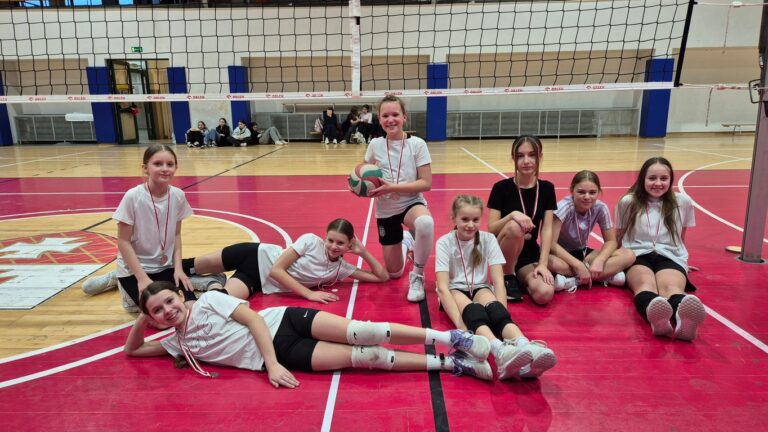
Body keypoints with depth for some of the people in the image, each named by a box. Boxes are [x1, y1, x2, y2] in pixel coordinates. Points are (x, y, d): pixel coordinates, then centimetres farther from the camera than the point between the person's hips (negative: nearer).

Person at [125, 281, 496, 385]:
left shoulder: (209, 300, 0)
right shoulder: (179, 344, 13)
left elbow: (252, 318, -8)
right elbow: (132, 350, 23)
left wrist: (271, 362, -17)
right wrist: (142, 319, 5)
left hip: (285, 321, -1)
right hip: (280, 354, 2)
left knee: (360, 334, -23)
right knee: (361, 357, -15)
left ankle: (449, 337, -15)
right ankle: (452, 364, -16)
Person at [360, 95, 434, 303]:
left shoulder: (417, 144, -12)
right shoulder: (375, 145, -5)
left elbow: (426, 183, -17)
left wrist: (391, 187, -25)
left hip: (411, 203, -3)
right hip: (385, 210, 3)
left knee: (425, 223, -41)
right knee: (394, 272, 10)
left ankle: (417, 275, -15)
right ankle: (405, 241, 44)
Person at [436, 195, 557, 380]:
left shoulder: (488, 239, -8)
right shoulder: (444, 242, -14)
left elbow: (498, 280, -14)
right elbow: (442, 286, -24)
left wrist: (501, 312, -31)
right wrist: (459, 322, -38)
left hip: (480, 288, 2)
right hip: (454, 290, -2)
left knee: (495, 308, -35)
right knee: (473, 311, -37)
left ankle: (527, 348, -63)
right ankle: (501, 352, -67)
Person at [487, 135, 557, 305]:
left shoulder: (546, 188, 1)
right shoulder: (501, 188, -9)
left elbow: (547, 229, -4)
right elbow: (491, 229, -11)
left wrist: (543, 264, -14)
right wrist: (512, 214, -29)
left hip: (530, 254, 2)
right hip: (502, 252, -2)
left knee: (545, 294, -26)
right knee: (515, 227, -36)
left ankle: (522, 279, 9)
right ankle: (507, 277, -11)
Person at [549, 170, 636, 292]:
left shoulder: (601, 208, -13)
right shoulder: (564, 207, -23)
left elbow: (611, 241, -5)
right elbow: (551, 243, -27)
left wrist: (599, 260, -26)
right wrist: (578, 265, -32)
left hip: (582, 253, 5)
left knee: (628, 256, -16)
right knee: (551, 262, -40)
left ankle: (573, 280, -24)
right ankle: (604, 276, -26)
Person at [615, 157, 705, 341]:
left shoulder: (683, 202, 9)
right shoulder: (628, 202, 5)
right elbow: (618, 237, 19)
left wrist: (683, 261, 31)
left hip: (670, 257, 1)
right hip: (636, 256, -1)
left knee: (671, 286, -37)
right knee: (646, 283, -38)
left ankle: (683, 320, -70)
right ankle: (656, 317, -71)